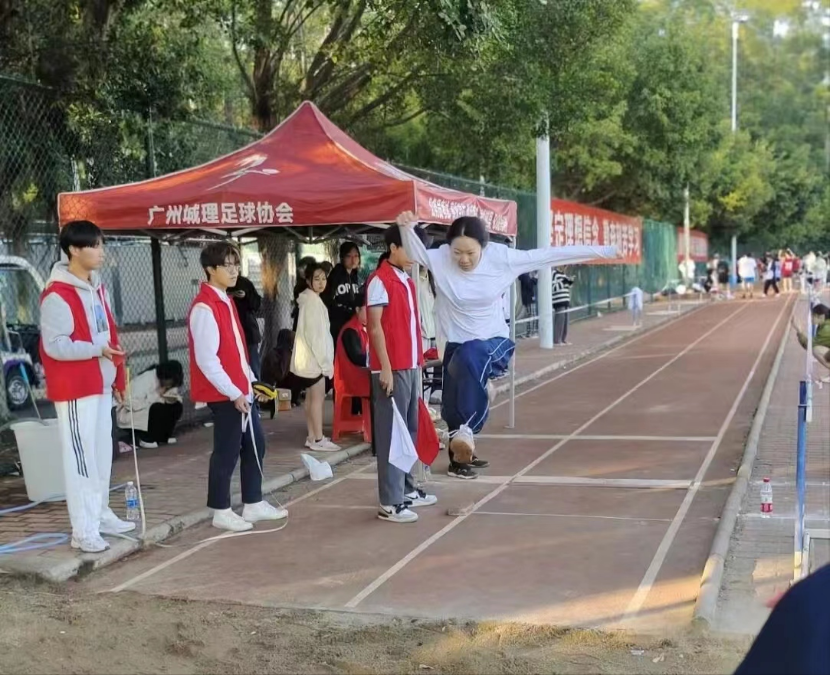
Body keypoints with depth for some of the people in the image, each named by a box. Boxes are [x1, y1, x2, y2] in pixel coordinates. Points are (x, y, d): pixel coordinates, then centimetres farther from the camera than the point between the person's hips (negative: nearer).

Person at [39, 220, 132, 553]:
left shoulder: (97, 288, 13)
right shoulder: (57, 295, -15)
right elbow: (55, 345, -20)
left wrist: (118, 378, 18)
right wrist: (97, 350, -26)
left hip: (101, 385, 9)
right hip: (75, 388, -9)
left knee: (102, 452, 16)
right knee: (81, 456, -7)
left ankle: (100, 514, 29)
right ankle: (84, 530, -2)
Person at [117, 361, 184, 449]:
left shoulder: (168, 383, -7)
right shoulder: (146, 379, -28)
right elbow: (132, 404, -34)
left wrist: (173, 398, -23)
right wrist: (157, 396, -31)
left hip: (152, 410, 7)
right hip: (130, 413, -7)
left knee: (177, 406, -12)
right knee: (157, 408, -32)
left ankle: (164, 435, 0)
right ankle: (146, 438, -16)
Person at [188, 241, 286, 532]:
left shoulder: (225, 301, 14)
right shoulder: (204, 307, -17)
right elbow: (206, 360, -21)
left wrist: (248, 382, 14)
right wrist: (233, 393, -19)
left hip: (241, 390, 10)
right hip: (224, 395, -10)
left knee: (255, 444, 14)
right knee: (227, 452, -1)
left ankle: (253, 505, 25)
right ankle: (221, 512, 12)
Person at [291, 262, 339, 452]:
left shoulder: (311, 300, 16)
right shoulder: (313, 301, -15)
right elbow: (314, 334, -20)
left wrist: (325, 359, 16)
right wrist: (325, 361, -18)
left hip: (310, 357, 10)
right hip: (313, 358, -10)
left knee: (311, 397, 11)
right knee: (318, 397, -7)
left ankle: (312, 437, 15)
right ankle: (318, 439, -5)